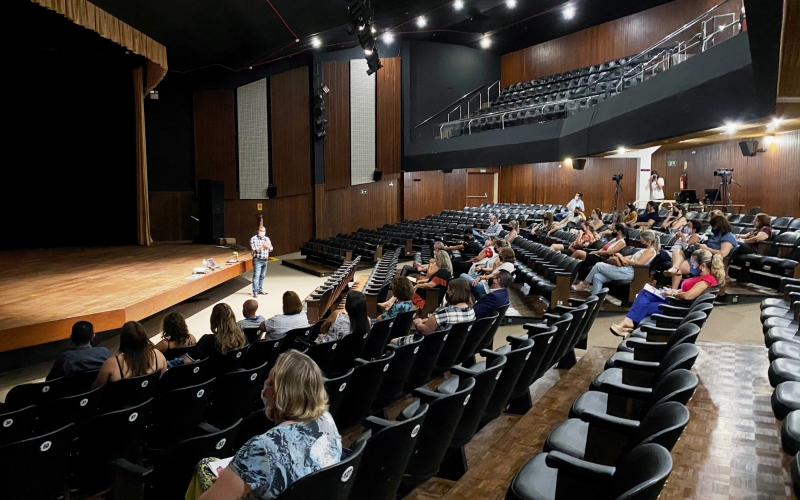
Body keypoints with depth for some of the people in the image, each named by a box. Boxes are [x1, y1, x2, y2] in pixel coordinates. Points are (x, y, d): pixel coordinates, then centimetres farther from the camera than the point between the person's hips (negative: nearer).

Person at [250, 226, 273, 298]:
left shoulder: (267, 239, 12)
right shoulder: (253, 239, -6)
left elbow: (271, 249, 10)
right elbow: (254, 249, -16)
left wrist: (267, 246, -10)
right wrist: (262, 246, -21)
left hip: (265, 260, 6)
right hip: (257, 260, -6)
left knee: (262, 276, 10)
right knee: (256, 275, -11)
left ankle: (259, 290, 20)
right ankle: (255, 292, -13)